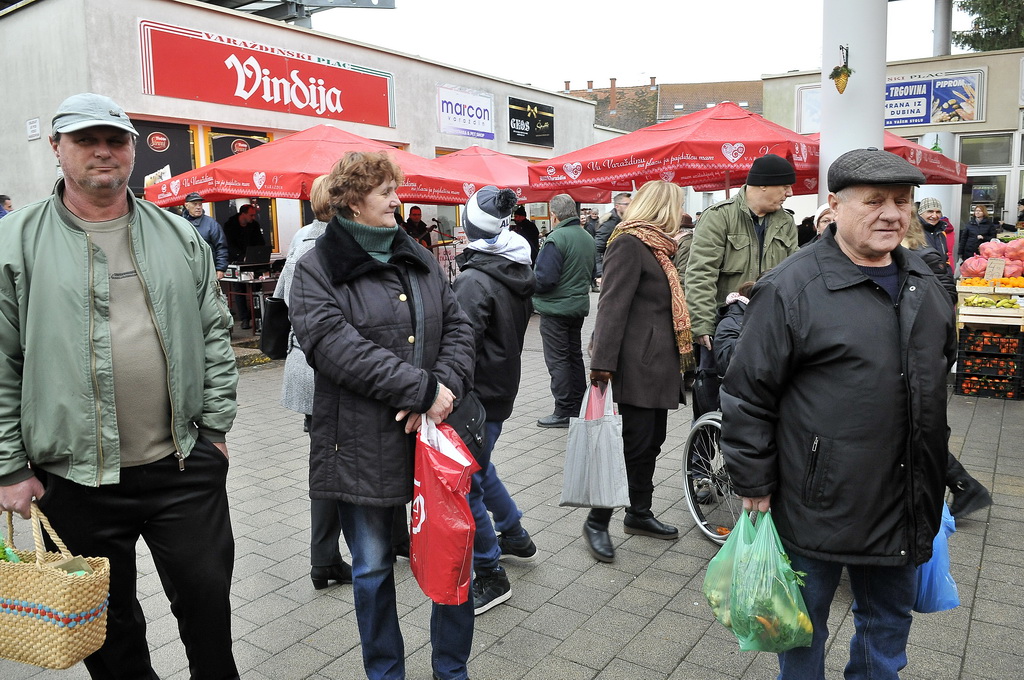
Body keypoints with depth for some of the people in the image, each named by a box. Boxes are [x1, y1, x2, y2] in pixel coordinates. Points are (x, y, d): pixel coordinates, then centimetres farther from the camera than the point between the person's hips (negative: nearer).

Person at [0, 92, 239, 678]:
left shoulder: (180, 237, 6)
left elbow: (215, 336, 8)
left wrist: (216, 428, 4)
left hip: (185, 467, 2)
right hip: (74, 478, -1)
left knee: (209, 603, 11)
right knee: (110, 628, 16)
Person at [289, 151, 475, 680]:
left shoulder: (419, 259, 13)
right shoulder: (317, 268, -3)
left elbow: (457, 326, 7)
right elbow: (336, 347, -18)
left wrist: (445, 387, -12)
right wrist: (422, 389, -21)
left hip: (435, 433, 5)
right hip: (362, 444, -4)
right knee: (374, 568, 11)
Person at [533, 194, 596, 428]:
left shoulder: (556, 238, -19)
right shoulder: (588, 238, 7)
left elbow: (545, 278, -23)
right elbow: (592, 273, 15)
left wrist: (530, 286, -4)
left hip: (556, 307, -8)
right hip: (579, 305, 8)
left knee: (557, 360, -1)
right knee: (574, 355, 17)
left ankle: (564, 412, 3)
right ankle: (579, 406, 26)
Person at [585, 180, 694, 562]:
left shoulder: (655, 246, 17)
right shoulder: (629, 244, -13)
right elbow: (613, 305, -21)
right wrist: (602, 362, -25)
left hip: (658, 364, 10)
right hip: (638, 366, -10)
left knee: (651, 442, 15)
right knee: (635, 443, -5)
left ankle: (639, 513, 29)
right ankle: (597, 522, 7)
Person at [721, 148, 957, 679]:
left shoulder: (926, 284, 6)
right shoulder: (790, 288, -17)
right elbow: (748, 397, -15)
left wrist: (934, 475, 21)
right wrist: (754, 487, -12)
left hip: (905, 510, 6)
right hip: (818, 509, -6)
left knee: (890, 625, 24)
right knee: (804, 632, 15)